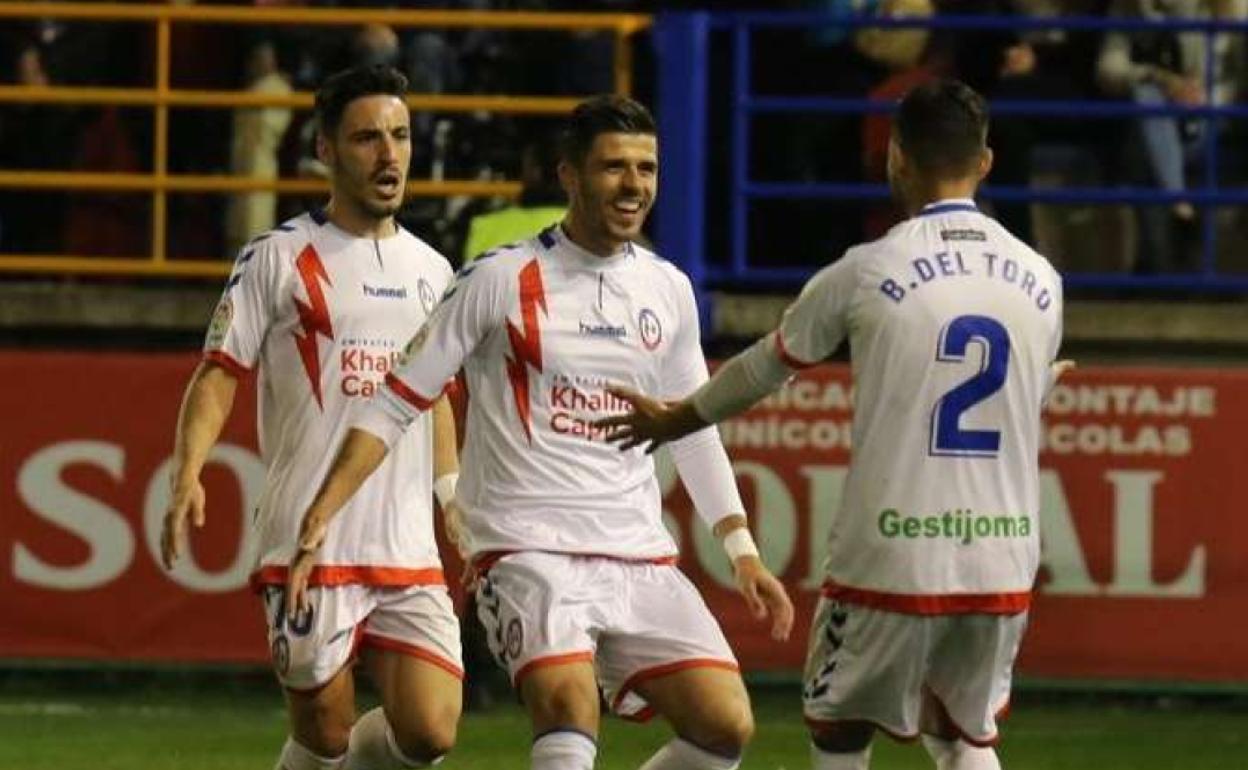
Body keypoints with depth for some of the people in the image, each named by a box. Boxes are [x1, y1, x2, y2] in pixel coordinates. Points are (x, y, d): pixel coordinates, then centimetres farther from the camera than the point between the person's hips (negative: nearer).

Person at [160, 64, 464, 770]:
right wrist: (188, 475, -18)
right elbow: (219, 374, -3)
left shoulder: (431, 270, 15)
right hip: (309, 546, -4)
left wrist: (452, 502, 21)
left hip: (411, 552, 4)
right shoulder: (279, 260, -1)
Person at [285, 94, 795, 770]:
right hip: (527, 548, -5)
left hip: (640, 558, 5)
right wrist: (317, 521, -8)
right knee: (570, 714, -30)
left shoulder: (667, 290, 11)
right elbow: (396, 404, 0)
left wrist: (742, 551, 18)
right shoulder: (500, 282, -3)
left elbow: (694, 434, 23)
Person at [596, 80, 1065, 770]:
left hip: (890, 558, -4)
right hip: (1003, 564, 4)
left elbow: (766, 367, 11)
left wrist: (673, 422, 30)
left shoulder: (867, 273, -5)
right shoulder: (1039, 280, 5)